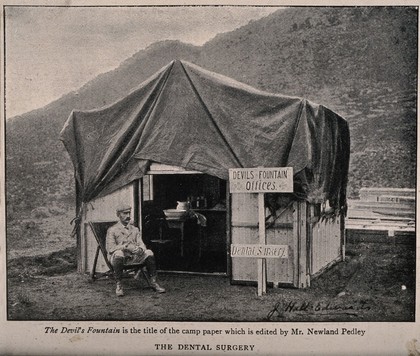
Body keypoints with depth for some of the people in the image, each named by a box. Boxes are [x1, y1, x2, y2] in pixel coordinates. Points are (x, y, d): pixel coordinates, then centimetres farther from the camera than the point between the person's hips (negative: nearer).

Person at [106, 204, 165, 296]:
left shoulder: (135, 229, 18)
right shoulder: (112, 230, 3)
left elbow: (141, 244, 9)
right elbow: (110, 248, -9)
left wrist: (140, 249, -18)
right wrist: (126, 246, -24)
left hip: (134, 258, 4)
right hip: (120, 258, -4)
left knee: (149, 253, -22)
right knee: (118, 253, -38)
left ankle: (153, 282, -14)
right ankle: (118, 285, -28)